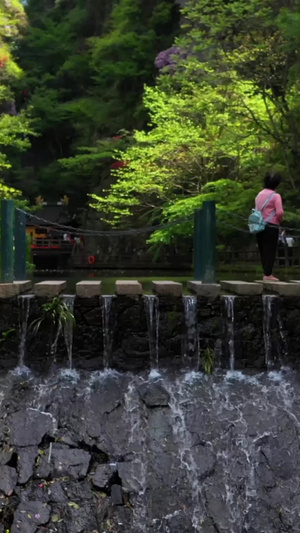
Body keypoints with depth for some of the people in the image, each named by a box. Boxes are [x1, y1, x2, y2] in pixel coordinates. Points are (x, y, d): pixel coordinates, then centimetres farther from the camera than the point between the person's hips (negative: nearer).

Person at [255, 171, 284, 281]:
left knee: (263, 250, 10)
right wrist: (279, 219, 0)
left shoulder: (259, 194, 11)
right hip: (271, 226, -7)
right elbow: (280, 212, -18)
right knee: (270, 250, -2)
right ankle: (268, 275, -3)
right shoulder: (275, 196, -10)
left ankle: (266, 273, 15)